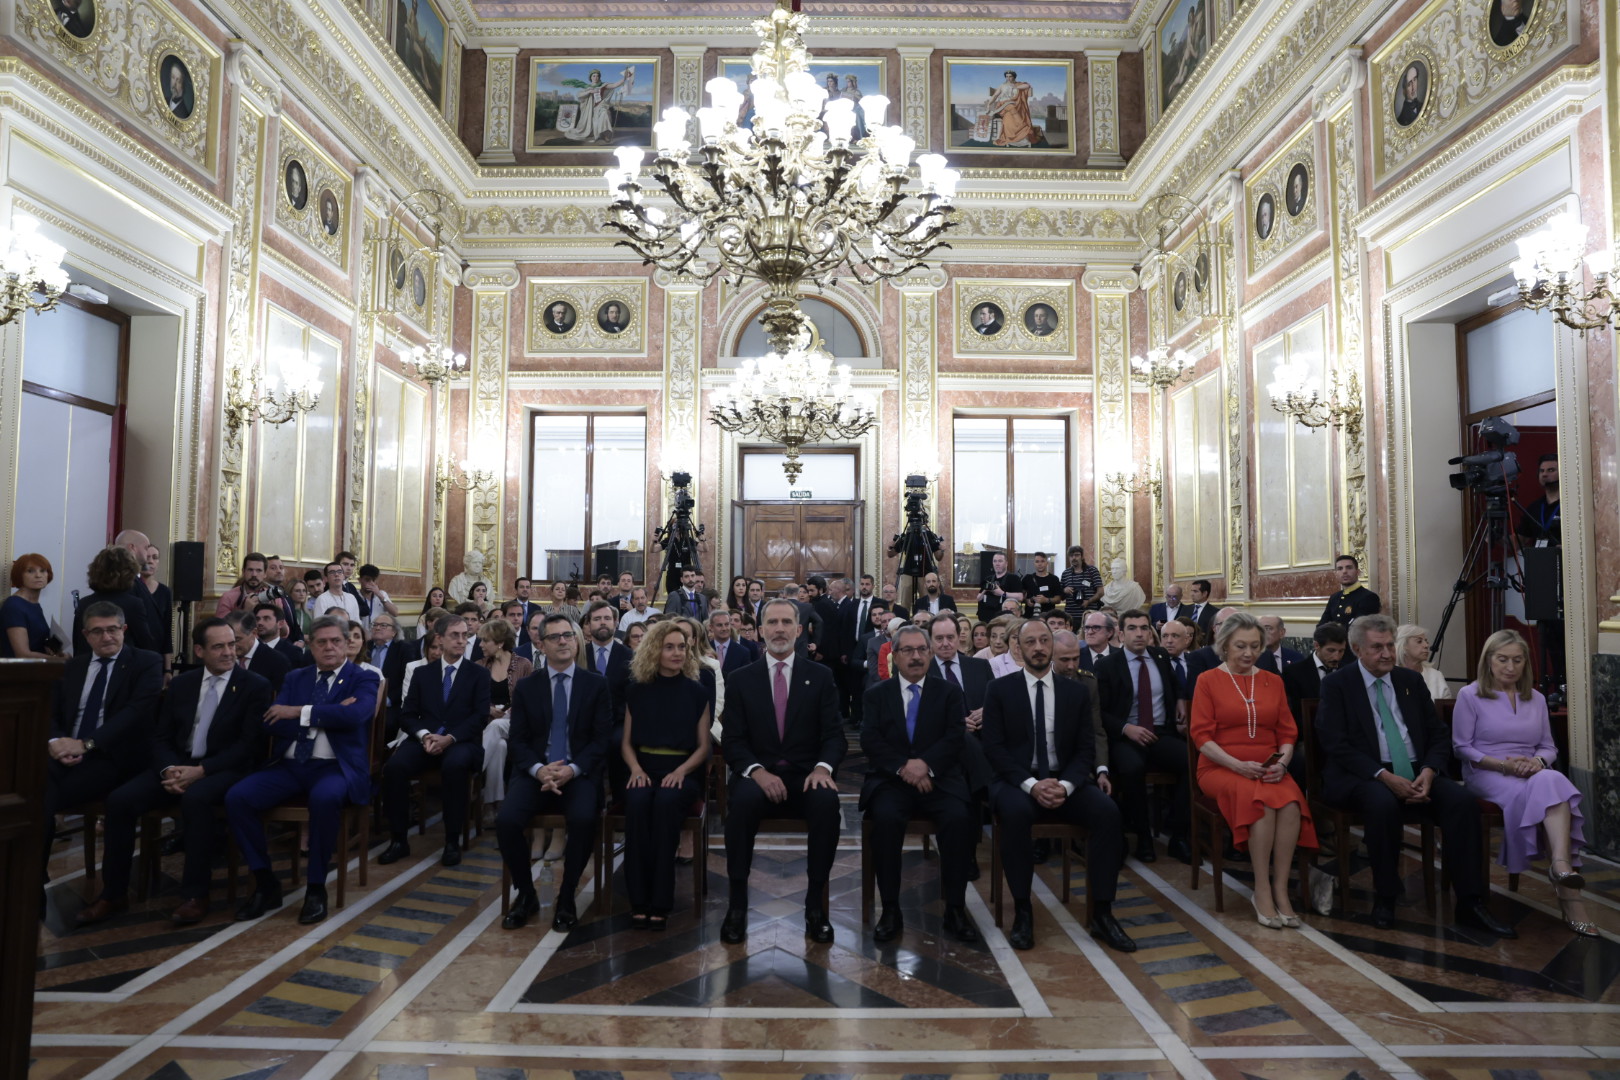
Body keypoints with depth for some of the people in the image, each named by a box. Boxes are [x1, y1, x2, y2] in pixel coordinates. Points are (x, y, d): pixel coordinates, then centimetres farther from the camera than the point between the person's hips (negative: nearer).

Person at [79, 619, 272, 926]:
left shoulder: (255, 686, -3)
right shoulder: (181, 684, 12)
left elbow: (250, 745, -10)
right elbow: (161, 736, 10)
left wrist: (201, 770, -20)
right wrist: (168, 769, -12)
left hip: (224, 769, -5)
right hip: (178, 764, 5)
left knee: (196, 797, -36)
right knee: (120, 799, -18)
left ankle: (195, 895, -24)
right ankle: (114, 893, -3)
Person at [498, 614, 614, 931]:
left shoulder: (596, 685, 5)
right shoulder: (526, 687, 9)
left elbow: (602, 739, 0)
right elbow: (516, 741, 5)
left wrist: (572, 769, -17)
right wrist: (539, 770, -16)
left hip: (580, 773, -2)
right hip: (536, 771, 2)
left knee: (583, 819, -32)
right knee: (506, 820, -25)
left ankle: (566, 898, -9)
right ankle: (526, 895, 0)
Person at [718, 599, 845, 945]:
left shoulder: (820, 676, 9)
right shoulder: (741, 680, 9)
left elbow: (834, 734, 3)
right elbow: (732, 741, 2)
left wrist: (822, 767, -18)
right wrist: (757, 771, -17)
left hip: (806, 775, 0)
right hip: (758, 775, 0)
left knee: (827, 801, -33)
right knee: (744, 799, -34)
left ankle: (815, 902, -18)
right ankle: (737, 902, -20)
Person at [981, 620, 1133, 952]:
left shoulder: (1077, 691, 9)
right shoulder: (999, 689, 2)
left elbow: (1086, 748, 4)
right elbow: (993, 747, -5)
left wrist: (1066, 785, -16)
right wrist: (1031, 784, -19)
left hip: (1066, 781, 3)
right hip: (1018, 781, -2)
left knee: (1107, 811, -26)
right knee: (1016, 812, -36)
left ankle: (1101, 913, -14)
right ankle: (1022, 911, -20)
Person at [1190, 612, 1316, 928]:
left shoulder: (1273, 681, 16)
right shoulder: (1208, 681, 4)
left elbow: (1287, 733, 12)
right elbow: (1202, 736, -3)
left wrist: (1281, 763, -9)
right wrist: (1238, 765, -16)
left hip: (1268, 770, 3)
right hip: (1221, 769, -3)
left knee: (1291, 801, -30)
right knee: (1263, 801, -33)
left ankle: (1280, 890, -22)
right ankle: (1262, 890, -22)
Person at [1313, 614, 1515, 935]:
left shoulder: (1412, 680, 15)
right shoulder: (1337, 684, 0)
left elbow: (1439, 736, 12)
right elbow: (1336, 746, -9)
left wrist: (1428, 771, -9)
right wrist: (1384, 776, -21)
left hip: (1417, 774, 5)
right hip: (1363, 777, -5)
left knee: (1463, 801, -23)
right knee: (1383, 803, -36)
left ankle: (1470, 904, -14)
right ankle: (1384, 898, -17)